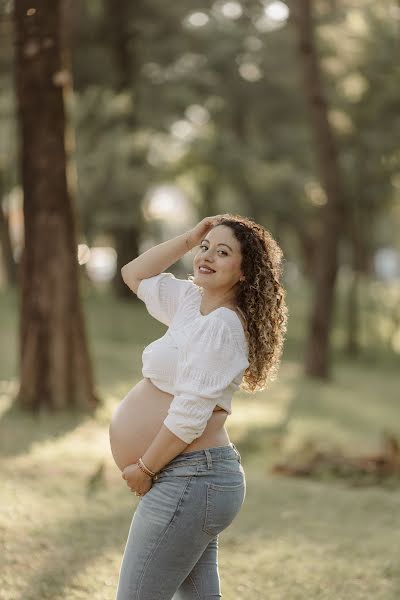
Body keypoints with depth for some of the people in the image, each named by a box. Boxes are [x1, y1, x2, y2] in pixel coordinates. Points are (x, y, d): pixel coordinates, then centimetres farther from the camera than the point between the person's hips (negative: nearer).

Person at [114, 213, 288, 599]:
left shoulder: (221, 325, -16)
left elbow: (189, 415, -21)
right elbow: (134, 275, 23)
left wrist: (143, 469, -10)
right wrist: (189, 238, 12)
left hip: (189, 481, -10)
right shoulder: (192, 301, 10)